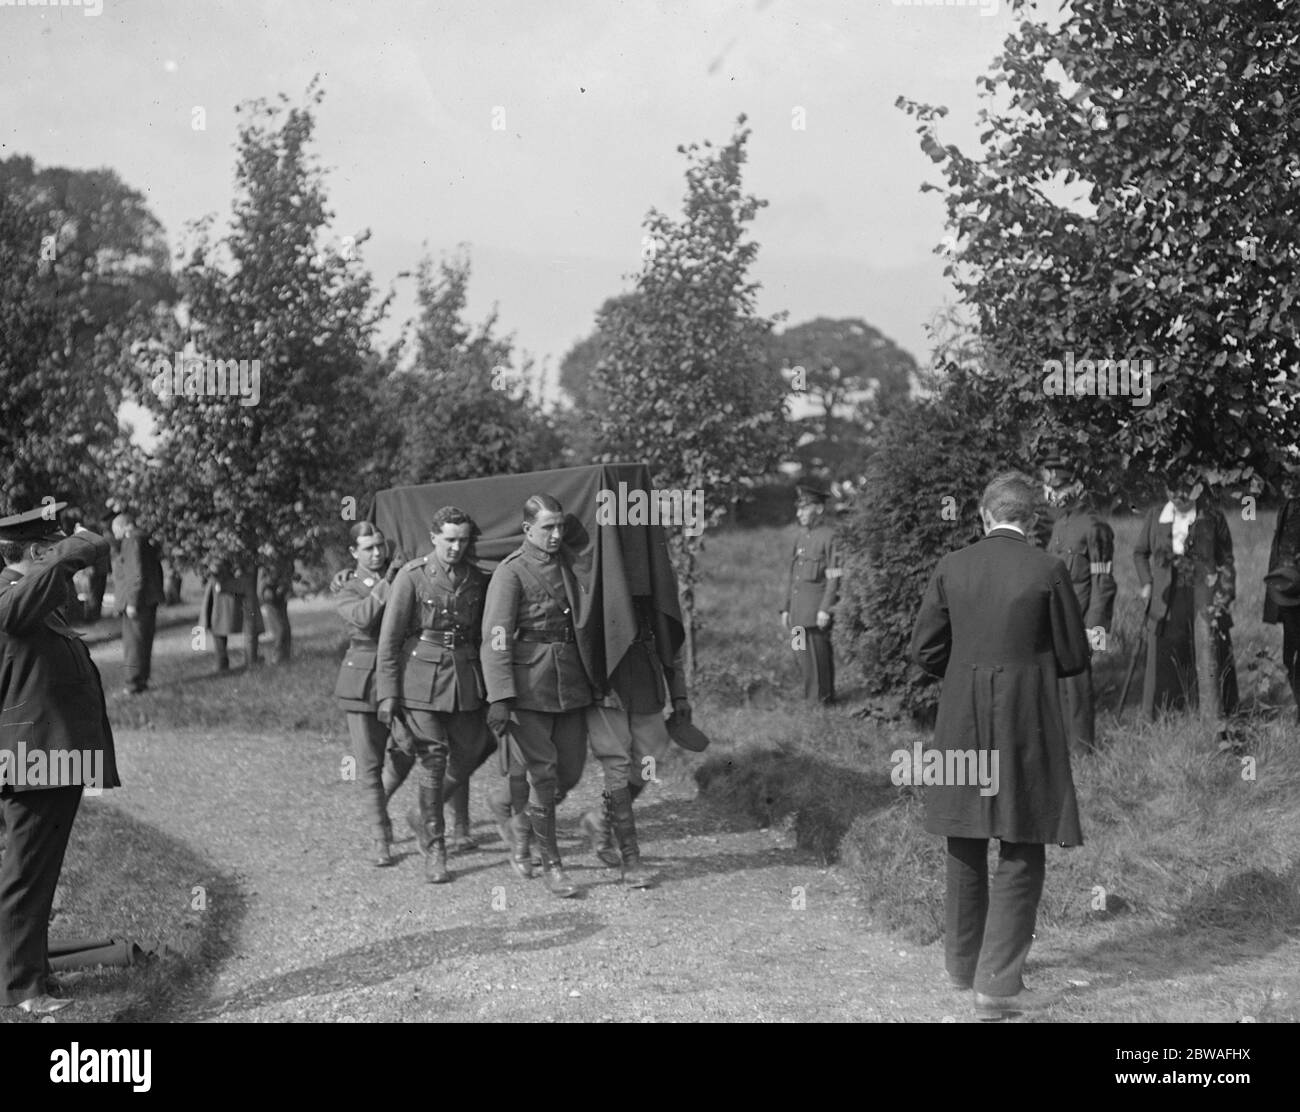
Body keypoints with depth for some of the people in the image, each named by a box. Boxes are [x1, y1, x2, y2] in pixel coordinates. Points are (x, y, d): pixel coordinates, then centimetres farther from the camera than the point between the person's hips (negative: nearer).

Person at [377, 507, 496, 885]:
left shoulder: (477, 579, 6)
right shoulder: (412, 576, -7)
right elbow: (389, 639, -5)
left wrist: (491, 686, 14)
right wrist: (388, 694, -9)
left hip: (466, 680, 4)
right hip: (422, 680, -4)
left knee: (468, 755, 5)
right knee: (433, 761, -4)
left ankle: (424, 817, 30)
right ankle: (434, 849, 8)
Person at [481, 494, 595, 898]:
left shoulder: (568, 563, 10)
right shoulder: (510, 572, -9)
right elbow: (496, 639, -15)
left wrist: (592, 679, 18)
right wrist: (499, 698, -21)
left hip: (571, 683, 6)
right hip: (529, 685, -6)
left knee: (570, 771, 8)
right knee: (544, 774, -4)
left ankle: (517, 817, 34)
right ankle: (551, 864, 6)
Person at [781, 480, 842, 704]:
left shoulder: (829, 537, -8)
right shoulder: (800, 538, 15)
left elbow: (834, 577, -12)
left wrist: (825, 609, -17)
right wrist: (785, 608, 15)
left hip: (817, 609, -7)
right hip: (797, 609, 7)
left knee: (818, 654, -3)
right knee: (801, 654, 10)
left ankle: (821, 699, 5)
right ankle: (813, 692, 23)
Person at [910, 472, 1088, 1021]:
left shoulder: (951, 567, -1)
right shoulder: (1048, 570, -8)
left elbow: (925, 651, 2)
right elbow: (1074, 657, -2)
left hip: (961, 723, 4)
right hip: (1027, 723, -3)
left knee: (966, 847, 17)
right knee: (1020, 854, 2)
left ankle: (963, 962, 31)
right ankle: (997, 982, -3)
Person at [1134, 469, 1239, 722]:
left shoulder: (1213, 518, 0)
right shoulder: (1155, 516, 5)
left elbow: (1226, 558, 7)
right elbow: (1140, 552, 18)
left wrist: (1224, 594, -1)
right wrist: (1147, 583, 7)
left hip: (1204, 599, -2)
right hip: (1167, 600, 2)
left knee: (1208, 656, -3)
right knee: (1163, 658, 4)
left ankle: (1214, 719, 5)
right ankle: (1158, 718, 14)